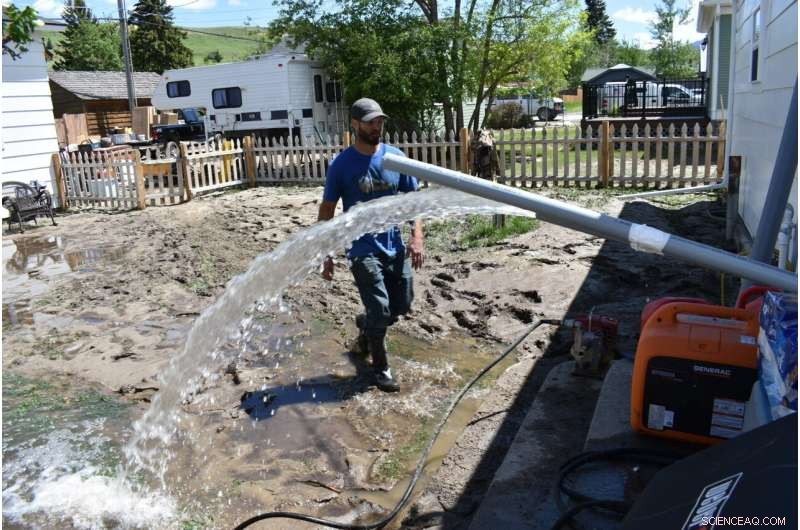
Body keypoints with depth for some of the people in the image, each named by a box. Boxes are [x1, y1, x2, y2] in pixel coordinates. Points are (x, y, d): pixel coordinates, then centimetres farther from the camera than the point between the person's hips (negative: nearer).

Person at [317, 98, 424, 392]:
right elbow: (326, 212, -2)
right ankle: (380, 367, 16)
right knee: (380, 310, -7)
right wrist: (326, 256, -5)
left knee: (402, 306, 12)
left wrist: (416, 237, -8)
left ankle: (366, 326, 44)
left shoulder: (396, 157, 1)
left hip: (395, 247, 4)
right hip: (363, 250, -4)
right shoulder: (342, 165, -8)